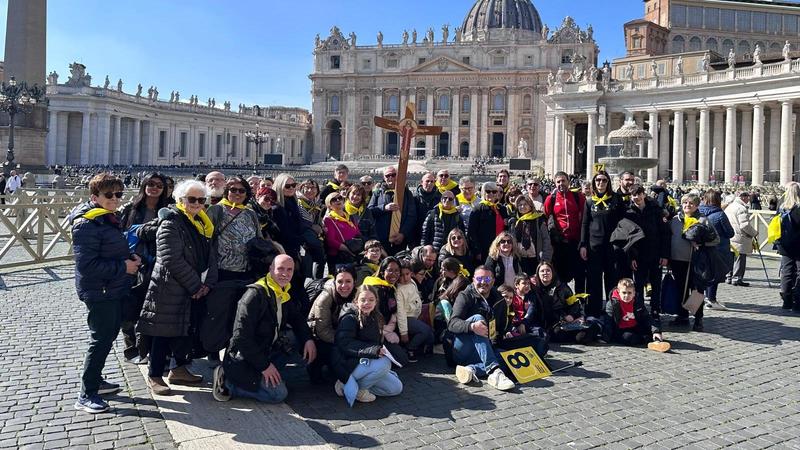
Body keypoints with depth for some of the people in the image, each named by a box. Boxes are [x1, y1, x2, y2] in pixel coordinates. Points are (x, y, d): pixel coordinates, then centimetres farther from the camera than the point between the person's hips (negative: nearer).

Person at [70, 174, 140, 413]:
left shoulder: (108, 218, 11)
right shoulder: (86, 224, -19)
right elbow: (86, 265, -24)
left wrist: (131, 257, 4)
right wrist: (123, 266, -20)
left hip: (114, 289, 10)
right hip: (99, 292, -10)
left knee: (108, 335, 18)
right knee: (101, 339, -5)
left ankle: (95, 380, 33)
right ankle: (86, 394, 5)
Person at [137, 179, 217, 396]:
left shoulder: (202, 224, 11)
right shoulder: (170, 224, -15)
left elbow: (210, 255, 10)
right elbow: (173, 261, -22)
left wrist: (207, 282, -5)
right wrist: (196, 286, -16)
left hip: (192, 291, 8)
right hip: (169, 290, -8)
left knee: (186, 329, 15)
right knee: (164, 332, -1)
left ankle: (179, 369, 29)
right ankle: (154, 376, 11)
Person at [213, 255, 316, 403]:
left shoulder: (285, 295, 6)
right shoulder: (256, 294, -20)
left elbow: (297, 317, 19)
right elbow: (242, 336, -24)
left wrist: (308, 339, -3)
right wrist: (264, 365, -22)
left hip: (266, 351, 9)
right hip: (242, 359, -9)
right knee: (278, 394, -16)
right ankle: (227, 381, -5)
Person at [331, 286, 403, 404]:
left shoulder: (375, 318, 12)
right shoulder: (349, 318, -13)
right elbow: (345, 344, -25)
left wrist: (381, 350, 0)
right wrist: (373, 350, -32)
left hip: (366, 362, 9)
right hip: (347, 365, -9)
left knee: (397, 388, 3)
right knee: (384, 363, -32)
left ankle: (354, 384, 3)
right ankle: (348, 386, -14)